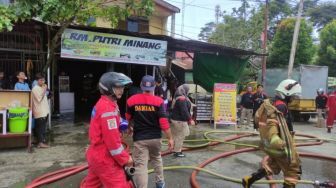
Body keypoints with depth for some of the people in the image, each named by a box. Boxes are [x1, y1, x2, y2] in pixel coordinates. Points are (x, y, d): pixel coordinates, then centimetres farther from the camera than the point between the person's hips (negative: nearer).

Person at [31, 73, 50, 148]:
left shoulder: (42, 88, 16)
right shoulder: (35, 89, -11)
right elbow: (39, 99, -19)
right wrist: (44, 90, -18)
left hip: (44, 111, 9)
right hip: (40, 112, -9)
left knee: (42, 127, 13)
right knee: (40, 127, -6)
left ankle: (42, 141, 20)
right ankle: (41, 142, -1)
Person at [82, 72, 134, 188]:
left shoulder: (102, 104, 10)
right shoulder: (108, 108, -22)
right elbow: (112, 140, -23)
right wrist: (125, 159, -13)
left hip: (96, 155, 10)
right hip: (105, 159, -10)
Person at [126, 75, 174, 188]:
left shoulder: (132, 100, -3)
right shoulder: (158, 101, -8)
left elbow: (127, 119, 11)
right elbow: (164, 122, -12)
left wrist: (130, 129, 32)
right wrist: (170, 138, -2)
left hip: (139, 138, -1)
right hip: (155, 137, 2)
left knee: (140, 165, 0)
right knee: (157, 159, 25)